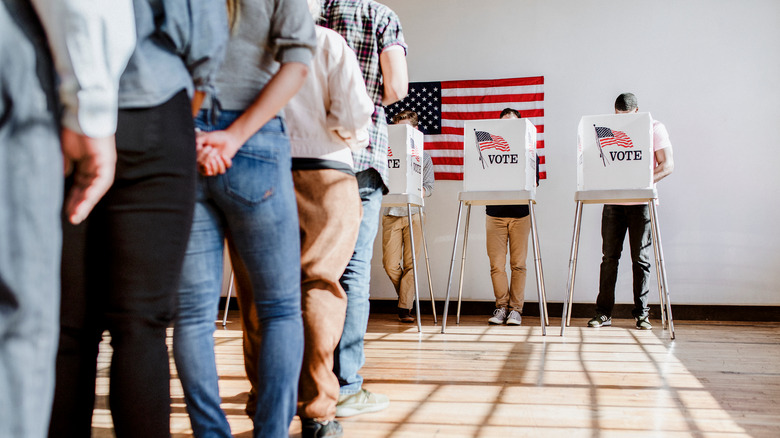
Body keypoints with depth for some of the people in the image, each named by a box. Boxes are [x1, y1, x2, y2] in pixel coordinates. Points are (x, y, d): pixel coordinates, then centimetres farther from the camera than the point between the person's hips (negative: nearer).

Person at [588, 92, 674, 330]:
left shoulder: (655, 128, 1)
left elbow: (667, 165, -5)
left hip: (641, 202, -2)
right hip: (612, 201, 2)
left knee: (641, 258, 1)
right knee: (609, 256, 0)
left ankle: (641, 313, 9)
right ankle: (603, 312, 5)